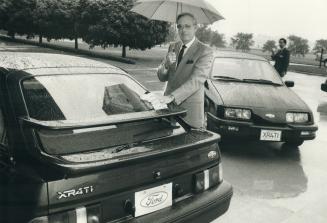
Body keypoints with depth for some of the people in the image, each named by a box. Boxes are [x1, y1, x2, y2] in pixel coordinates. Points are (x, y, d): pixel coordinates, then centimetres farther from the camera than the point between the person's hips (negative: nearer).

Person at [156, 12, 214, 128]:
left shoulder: (205, 51, -8)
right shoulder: (173, 47, 11)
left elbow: (196, 80, -20)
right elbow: (162, 77, 8)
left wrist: (172, 96, -31)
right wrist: (166, 64, -14)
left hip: (190, 110, -4)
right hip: (168, 106, 5)